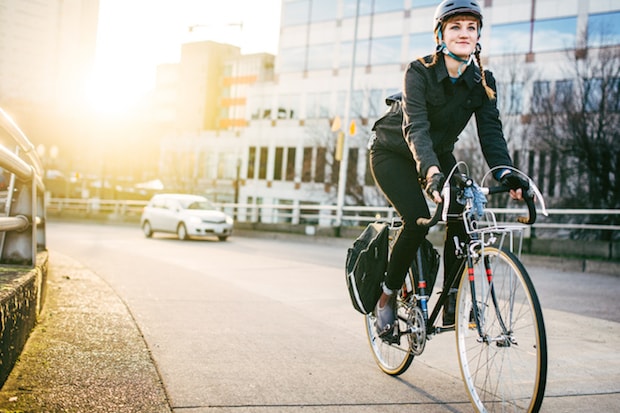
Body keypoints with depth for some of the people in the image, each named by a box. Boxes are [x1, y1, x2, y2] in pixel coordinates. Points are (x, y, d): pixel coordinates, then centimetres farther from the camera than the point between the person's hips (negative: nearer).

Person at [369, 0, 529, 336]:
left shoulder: (483, 82, -11)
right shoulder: (419, 72, -25)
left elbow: (490, 131, -19)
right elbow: (416, 128, -37)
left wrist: (505, 172, -39)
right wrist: (431, 172, -54)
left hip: (439, 156, 4)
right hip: (394, 154, -4)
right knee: (417, 219, -25)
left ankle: (450, 297, -2)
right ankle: (388, 295, -4)